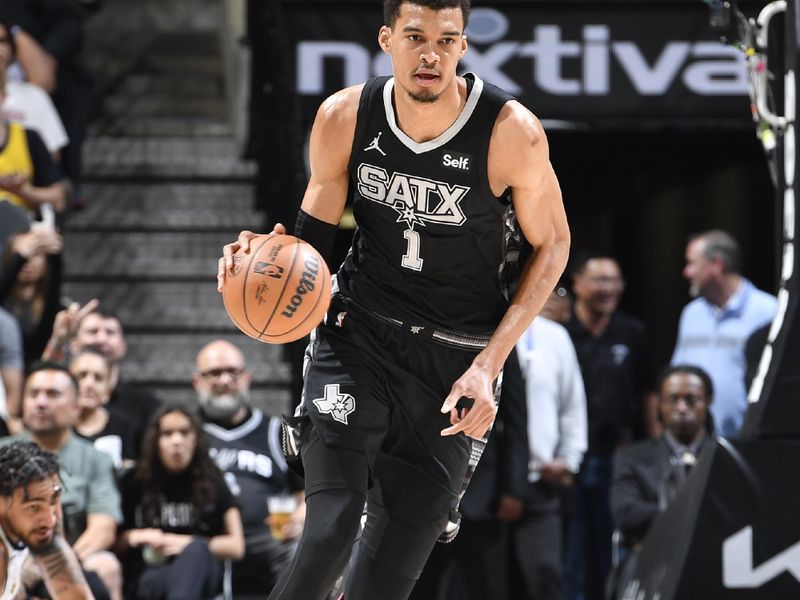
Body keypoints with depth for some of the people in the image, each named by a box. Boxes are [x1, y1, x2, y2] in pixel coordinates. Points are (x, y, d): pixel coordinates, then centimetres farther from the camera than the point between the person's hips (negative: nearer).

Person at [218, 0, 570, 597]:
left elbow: (551, 245, -3)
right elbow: (314, 233, 5)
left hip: (456, 367, -1)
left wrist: (489, 363, -12)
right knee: (330, 529, -19)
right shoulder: (345, 118, -9)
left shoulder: (512, 132, -17)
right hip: (358, 340, 1)